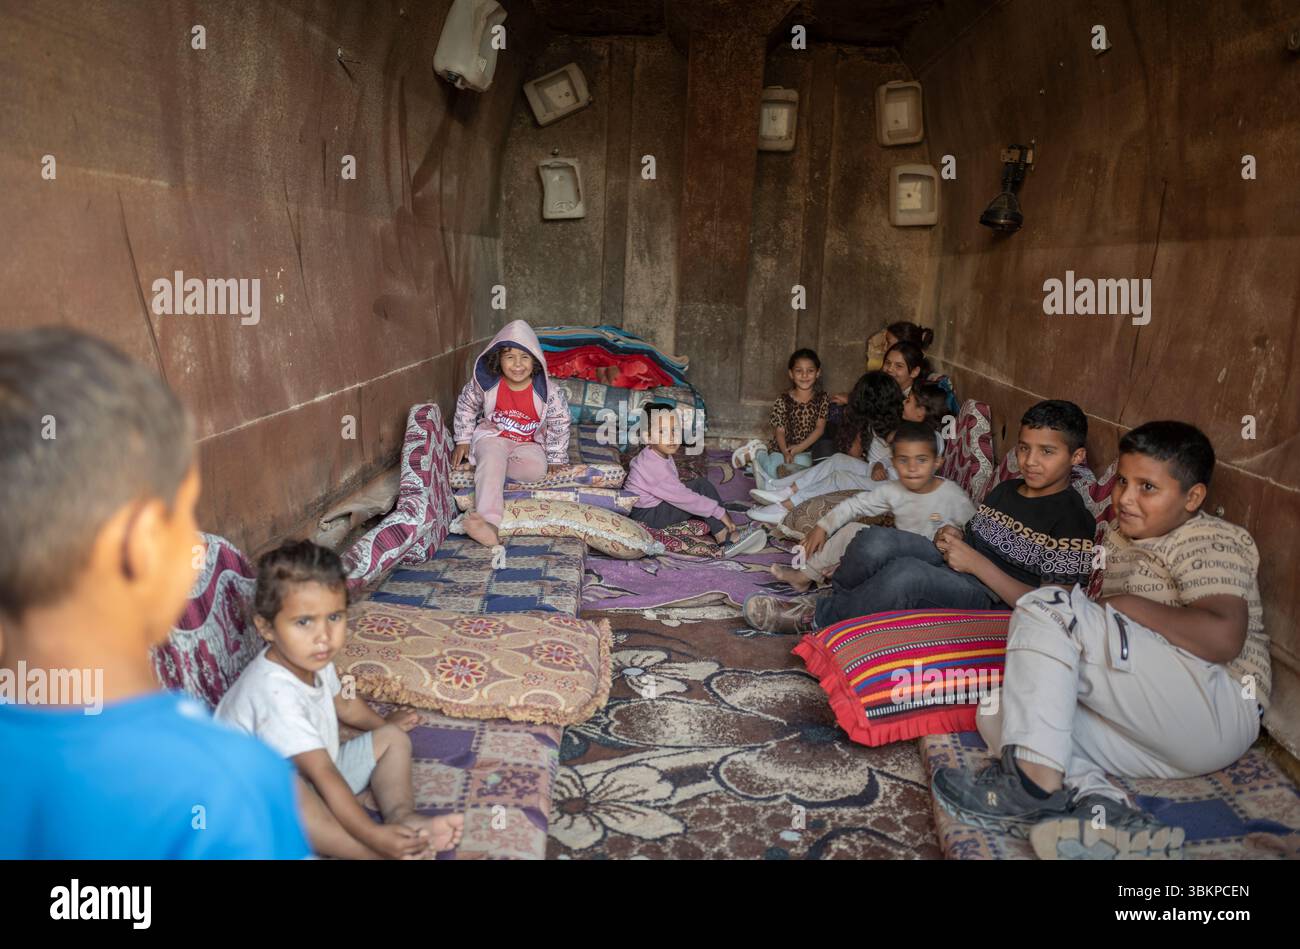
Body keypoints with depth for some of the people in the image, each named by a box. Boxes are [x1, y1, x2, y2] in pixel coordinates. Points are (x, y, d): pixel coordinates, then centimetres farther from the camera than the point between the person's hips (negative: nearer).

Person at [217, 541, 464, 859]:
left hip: (319, 775, 10)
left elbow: (343, 702, 19)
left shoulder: (312, 659, -5)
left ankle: (401, 814, -21)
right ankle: (372, 854, -42)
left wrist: (384, 724, 33)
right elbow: (322, 775, -37)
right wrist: (371, 834, -40)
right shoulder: (276, 693, -34)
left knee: (392, 739, 4)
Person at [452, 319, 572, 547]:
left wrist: (556, 459, -2)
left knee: (537, 469, -32)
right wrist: (463, 440, 5)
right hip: (492, 436, 0)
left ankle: (487, 467, -17)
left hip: (528, 443, 1)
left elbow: (559, 424, -6)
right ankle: (489, 522, -49)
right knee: (492, 457, -35)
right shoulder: (485, 383, -13)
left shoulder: (547, 391, -18)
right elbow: (466, 406, 5)